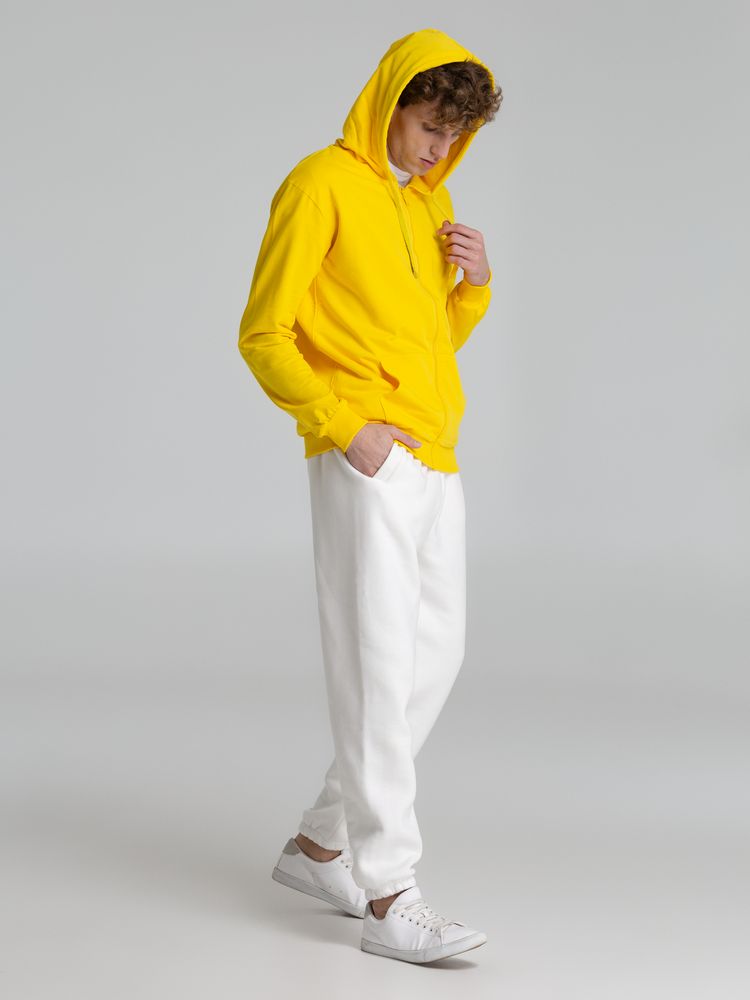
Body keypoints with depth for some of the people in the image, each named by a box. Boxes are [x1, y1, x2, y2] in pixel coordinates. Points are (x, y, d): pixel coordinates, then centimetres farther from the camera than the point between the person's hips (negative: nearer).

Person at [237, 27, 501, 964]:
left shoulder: (430, 200, 19)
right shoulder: (322, 185, -5)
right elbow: (262, 335, -9)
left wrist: (475, 284, 4)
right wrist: (345, 427, -18)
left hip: (435, 462, 8)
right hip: (366, 464, -8)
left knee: (435, 657, 10)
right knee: (377, 668, -9)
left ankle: (320, 844, 22)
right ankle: (389, 900, -7)